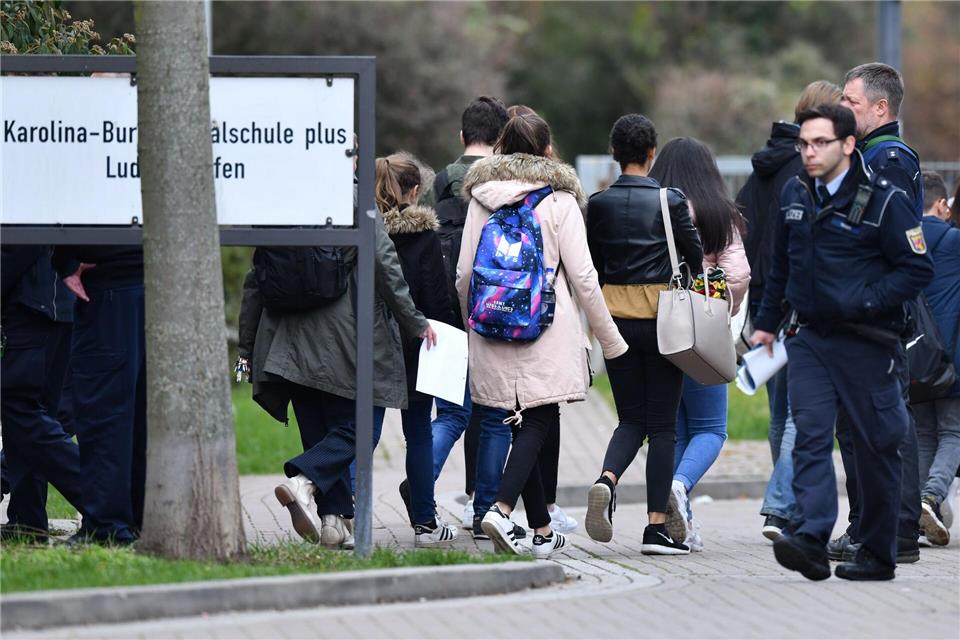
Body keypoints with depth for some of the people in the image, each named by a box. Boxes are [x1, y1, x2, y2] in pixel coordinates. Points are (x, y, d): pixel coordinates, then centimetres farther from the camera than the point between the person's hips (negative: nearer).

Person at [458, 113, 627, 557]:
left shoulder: (482, 199, 7)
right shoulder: (559, 200, -4)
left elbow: (463, 274, 8)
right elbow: (583, 277, -5)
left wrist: (473, 322, 23)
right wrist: (610, 340, 3)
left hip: (493, 335, 4)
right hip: (548, 336, -4)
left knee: (523, 424, 11)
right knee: (537, 423, -5)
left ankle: (542, 530, 14)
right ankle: (502, 509, -25)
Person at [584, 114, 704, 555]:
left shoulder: (599, 204, 1)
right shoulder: (669, 200, -7)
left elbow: (593, 266, 8)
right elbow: (696, 257, -1)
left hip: (614, 315, 3)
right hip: (660, 316, -3)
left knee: (631, 419, 13)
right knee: (662, 424, 4)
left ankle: (607, 479, -17)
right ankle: (656, 527, 0)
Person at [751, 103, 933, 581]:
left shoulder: (884, 200, -11)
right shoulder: (795, 194, 8)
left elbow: (917, 269, -10)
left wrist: (864, 303, -18)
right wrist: (767, 322, 23)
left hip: (866, 344, -4)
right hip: (809, 338, 5)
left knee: (875, 447, 3)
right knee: (810, 436, -10)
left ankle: (877, 554, 14)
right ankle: (810, 540, -22)